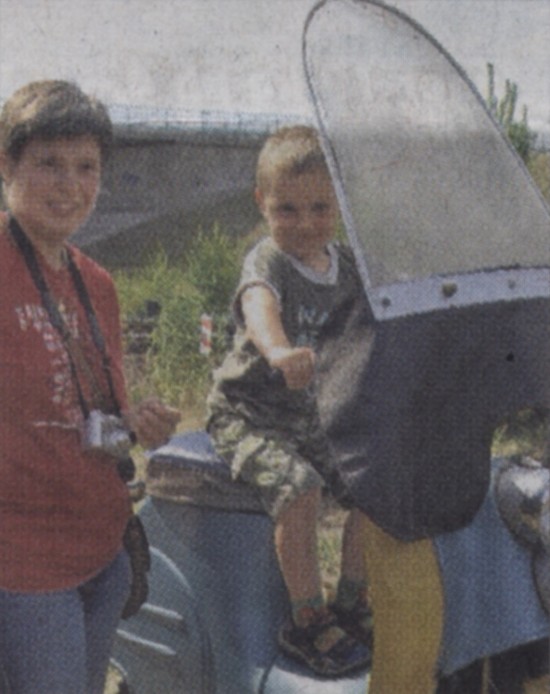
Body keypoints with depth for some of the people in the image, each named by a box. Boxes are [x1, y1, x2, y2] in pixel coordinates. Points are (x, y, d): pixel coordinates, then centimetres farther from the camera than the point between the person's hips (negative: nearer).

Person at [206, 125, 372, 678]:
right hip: (248, 412, -6)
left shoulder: (346, 264, 2)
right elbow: (259, 306, -43)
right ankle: (307, 623, -10)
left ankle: (351, 601, 15)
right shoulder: (266, 262, -20)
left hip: (314, 412, 7)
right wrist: (278, 349, -66)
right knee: (299, 492, -27)